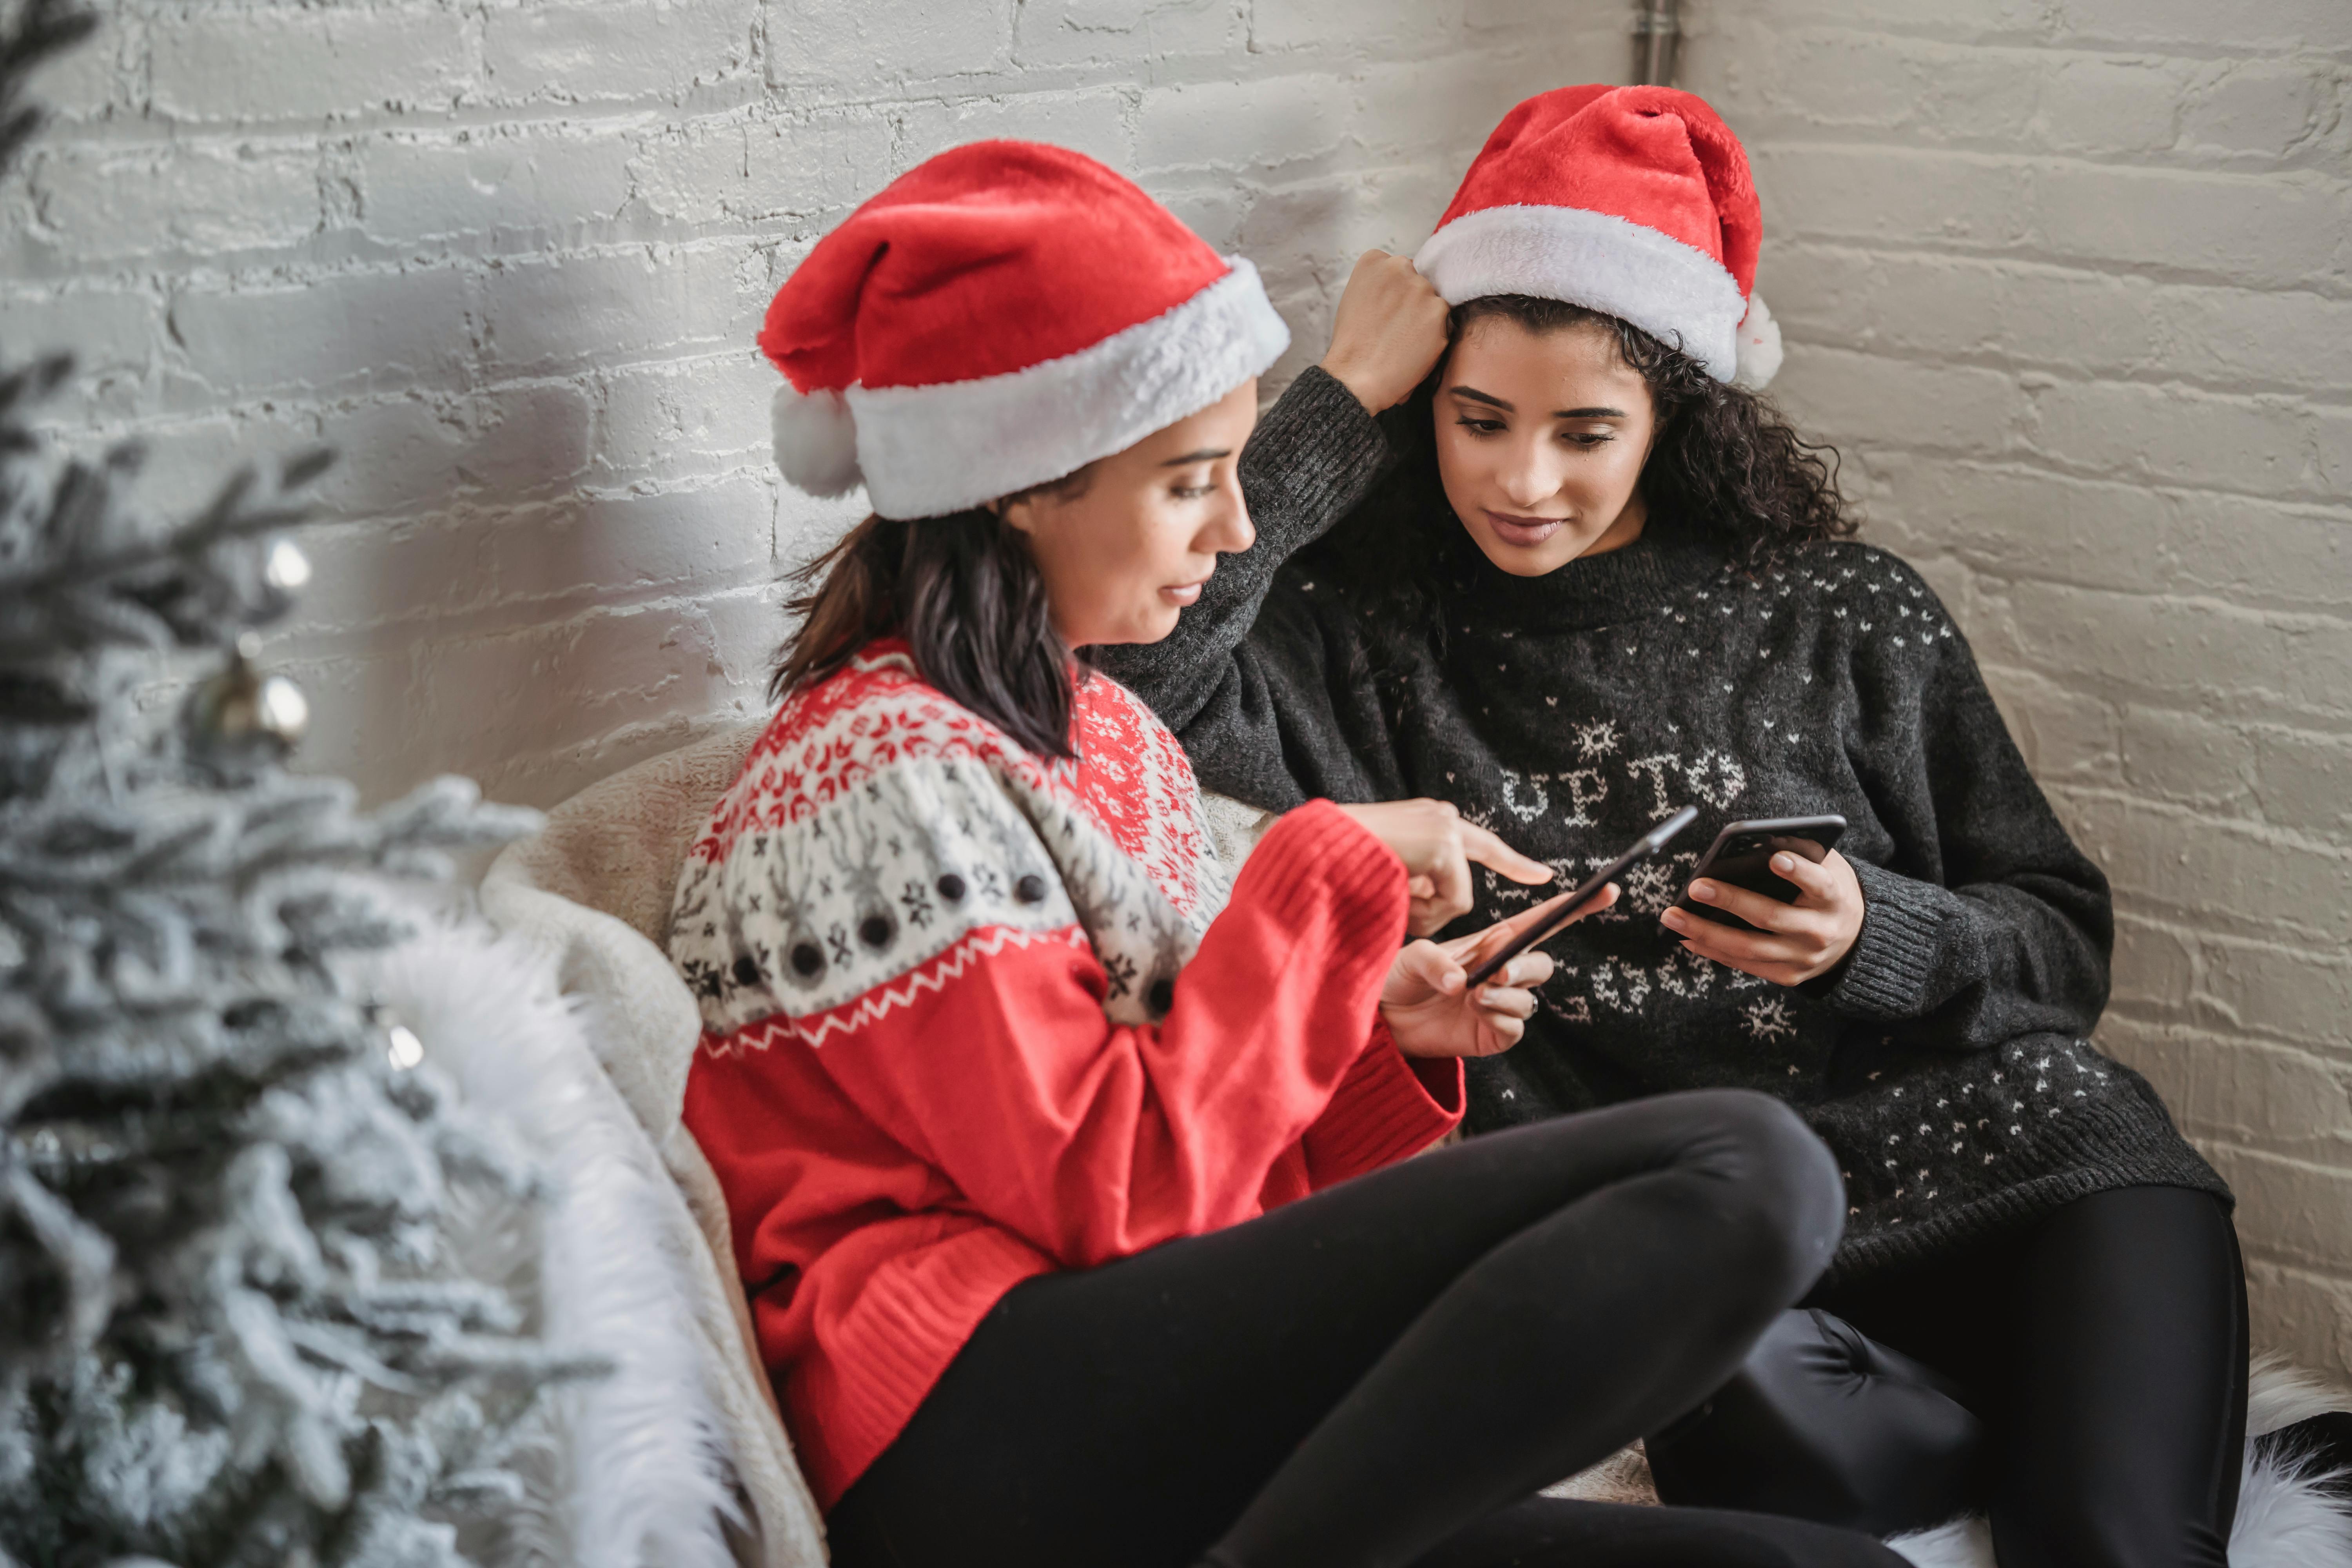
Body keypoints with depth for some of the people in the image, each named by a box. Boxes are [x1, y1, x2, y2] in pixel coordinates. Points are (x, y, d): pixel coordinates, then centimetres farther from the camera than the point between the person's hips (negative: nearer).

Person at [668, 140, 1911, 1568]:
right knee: (1748, 1178, -21)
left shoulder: (1107, 738, 21)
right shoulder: (895, 777, -7)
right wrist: (1334, 873, -7)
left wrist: (1378, 1035, 4)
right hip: (985, 1440, -8)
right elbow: (1115, 1194, -14)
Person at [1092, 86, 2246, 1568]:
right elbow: (1141, 656, -11)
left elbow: (2066, 944, 14)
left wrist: (1875, 939, -8)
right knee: (1741, 1402, -35)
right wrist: (1344, 397, -3)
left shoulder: (1849, 618, 11)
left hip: (1952, 1142, 0)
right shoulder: (1376, 627, 9)